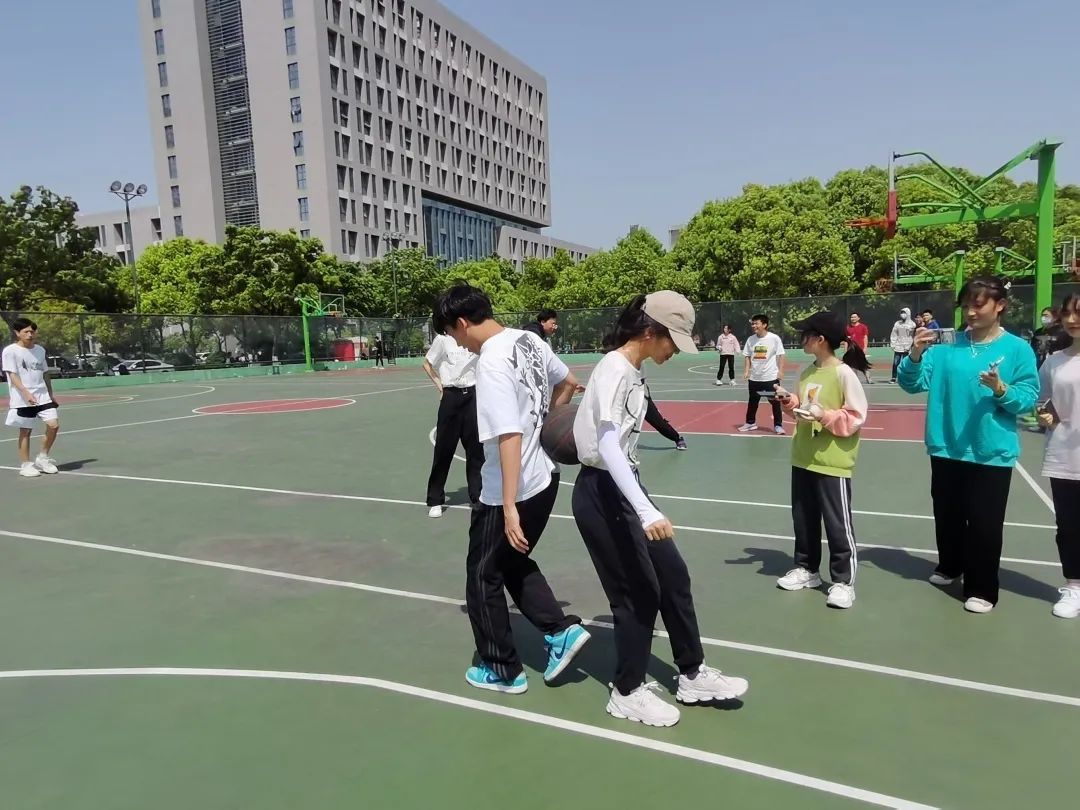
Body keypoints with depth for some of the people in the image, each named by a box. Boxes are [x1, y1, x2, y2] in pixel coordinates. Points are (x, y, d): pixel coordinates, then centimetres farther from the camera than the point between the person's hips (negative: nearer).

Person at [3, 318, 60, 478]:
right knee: (25, 431, 2)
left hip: (42, 396, 5)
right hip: (22, 399, -5)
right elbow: (12, 375, -13)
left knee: (54, 424, -5)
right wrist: (26, 393, -25)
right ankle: (25, 465, 14)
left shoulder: (40, 350, 11)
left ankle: (43, 458, 13)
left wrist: (50, 394, 19)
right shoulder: (10, 351, -6)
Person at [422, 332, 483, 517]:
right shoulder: (442, 339, -3)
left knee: (476, 448, 6)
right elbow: (427, 364, 9)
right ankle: (435, 501, 13)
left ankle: (477, 495, 19)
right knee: (444, 449, 2)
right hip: (451, 396, -2)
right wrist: (439, 385, 0)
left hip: (472, 394, 2)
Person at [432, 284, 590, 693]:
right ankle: (561, 630, 21)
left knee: (483, 577, 12)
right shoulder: (529, 340, 2)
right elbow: (568, 383, 17)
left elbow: (510, 437, -28)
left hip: (508, 493, -8)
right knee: (513, 564, 26)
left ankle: (503, 670, 26)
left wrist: (510, 507, -26)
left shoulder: (492, 362, -23)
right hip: (544, 478, 8)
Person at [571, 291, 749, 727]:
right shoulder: (614, 371, -21)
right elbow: (608, 447, -33)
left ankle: (693, 675, 31)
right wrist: (646, 511, -40)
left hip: (624, 488, 9)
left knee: (673, 576, 14)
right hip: (601, 492, -9)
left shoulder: (634, 371, 8)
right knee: (638, 591, 1)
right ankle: (627, 692, 22)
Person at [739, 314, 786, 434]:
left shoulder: (774, 338, -9)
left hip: (771, 376, -4)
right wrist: (746, 370, 2)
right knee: (753, 401, 15)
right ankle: (751, 423, 29)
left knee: (775, 402, 3)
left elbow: (780, 356, -6)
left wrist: (780, 371, -10)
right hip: (754, 377, 4)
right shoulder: (750, 339, 2)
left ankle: (778, 425, 12)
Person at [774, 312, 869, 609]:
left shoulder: (843, 373, -16)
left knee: (838, 523, 4)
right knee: (803, 517, 17)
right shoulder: (808, 371, 7)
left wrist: (824, 416, -25)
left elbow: (857, 417, -16)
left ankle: (843, 581, 18)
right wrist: (790, 401, 0)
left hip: (832, 461, -8)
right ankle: (806, 568, 33)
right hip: (803, 457, 8)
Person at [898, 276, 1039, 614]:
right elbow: (911, 384, -5)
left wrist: (1002, 390, -26)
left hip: (992, 453, -3)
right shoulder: (947, 346, 0)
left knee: (984, 523, 2)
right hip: (946, 449, 3)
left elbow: (1029, 397, -8)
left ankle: (981, 589, 18)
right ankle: (950, 567, 40)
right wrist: (916, 355, -21)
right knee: (947, 515, 18)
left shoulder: (1017, 349, -7)